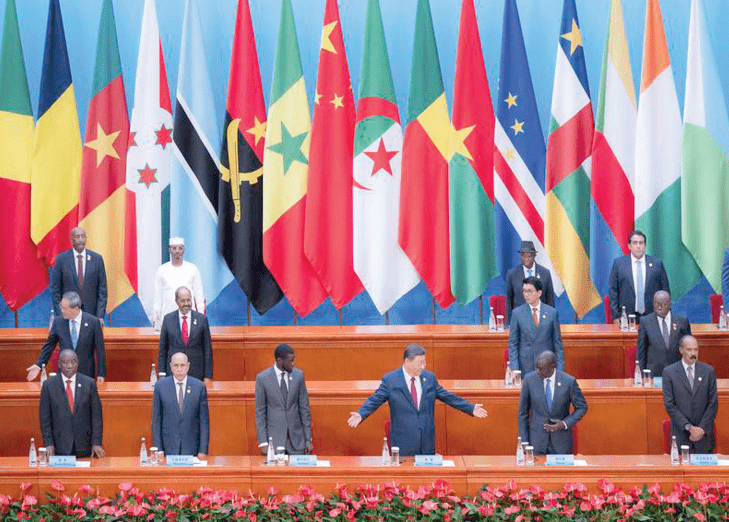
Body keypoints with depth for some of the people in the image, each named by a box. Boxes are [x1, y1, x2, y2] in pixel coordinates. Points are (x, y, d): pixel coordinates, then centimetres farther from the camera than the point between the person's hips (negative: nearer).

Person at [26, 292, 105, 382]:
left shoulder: (93, 322, -8)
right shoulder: (58, 322, -1)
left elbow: (99, 349, -4)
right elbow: (49, 345, 7)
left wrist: (100, 373, -5)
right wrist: (38, 365, -2)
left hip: (86, 373, -2)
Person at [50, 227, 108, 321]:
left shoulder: (97, 259, 3)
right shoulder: (62, 259, 1)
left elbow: (102, 289, 5)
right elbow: (55, 289, 3)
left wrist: (100, 316, -2)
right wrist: (59, 315, -3)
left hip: (91, 313, 1)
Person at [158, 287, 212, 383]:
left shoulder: (202, 319, 3)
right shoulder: (168, 319, 5)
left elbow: (207, 349, 5)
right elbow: (162, 349, 8)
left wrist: (208, 375, 1)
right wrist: (162, 374, 2)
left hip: (196, 374, 0)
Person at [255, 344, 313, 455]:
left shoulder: (298, 375, 3)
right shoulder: (262, 378, -4)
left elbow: (304, 408, 6)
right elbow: (260, 412, -2)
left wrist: (308, 438, 4)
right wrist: (263, 442, -6)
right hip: (274, 438, -2)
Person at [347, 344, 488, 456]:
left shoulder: (430, 378, 7)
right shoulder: (390, 380, -3)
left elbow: (448, 397, 14)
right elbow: (374, 401, -3)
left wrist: (471, 408, 10)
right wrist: (360, 414, -21)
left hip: (427, 443, 3)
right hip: (403, 443, -3)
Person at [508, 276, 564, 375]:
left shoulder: (552, 312, 3)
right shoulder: (517, 313, 3)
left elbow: (557, 343, 7)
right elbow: (512, 343, 5)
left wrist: (560, 369, 2)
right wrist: (514, 368, -5)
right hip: (525, 367, 0)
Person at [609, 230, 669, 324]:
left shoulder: (657, 263, 9)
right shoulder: (618, 263, 7)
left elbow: (665, 291, 11)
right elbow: (613, 291, 6)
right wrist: (615, 316, -1)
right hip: (626, 317, -1)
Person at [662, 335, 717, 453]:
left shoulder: (708, 371, 5)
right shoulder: (669, 372, 1)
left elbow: (713, 403, 3)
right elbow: (669, 404, -4)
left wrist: (702, 428, -8)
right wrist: (689, 427, -12)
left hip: (704, 434, 1)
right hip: (680, 435, -1)